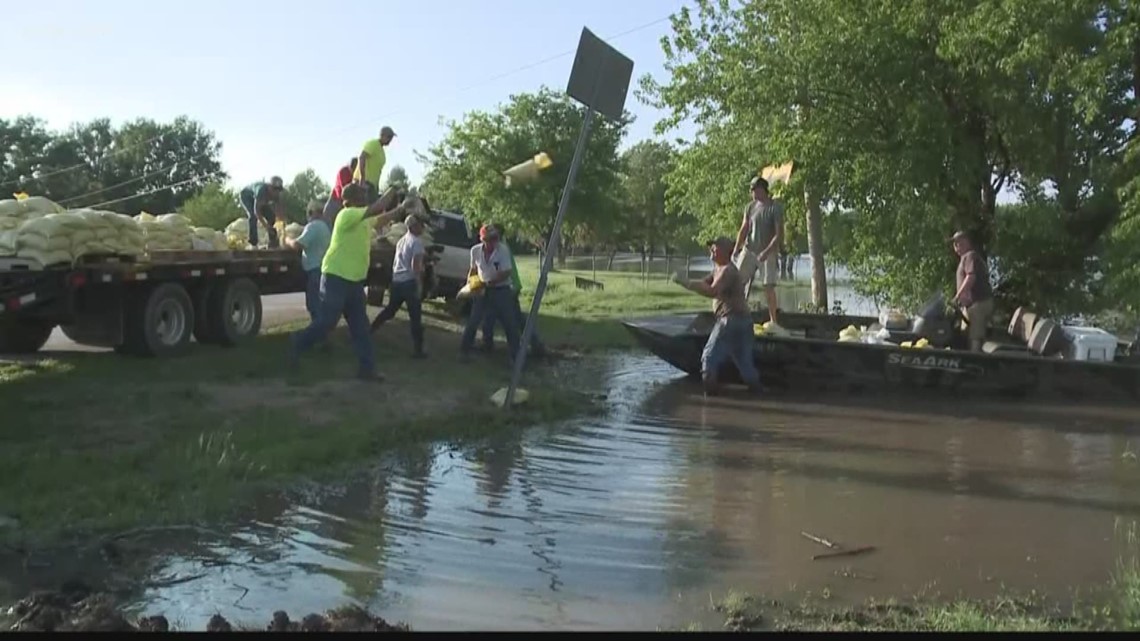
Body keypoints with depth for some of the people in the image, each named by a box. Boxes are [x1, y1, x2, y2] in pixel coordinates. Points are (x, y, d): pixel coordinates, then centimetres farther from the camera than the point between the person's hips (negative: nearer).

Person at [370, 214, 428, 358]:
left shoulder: (401, 240, 17)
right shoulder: (417, 242, -10)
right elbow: (415, 265, -19)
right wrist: (419, 284, -16)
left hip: (397, 281, 8)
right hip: (409, 282, -8)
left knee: (389, 311, 22)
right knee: (416, 317, -4)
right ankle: (417, 350, -4)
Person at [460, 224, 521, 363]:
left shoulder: (503, 250, -18)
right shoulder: (475, 250, -6)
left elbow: (507, 273, -19)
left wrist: (489, 283, -24)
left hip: (501, 291, -2)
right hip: (483, 290, 3)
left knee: (510, 324, 2)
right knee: (473, 322, 5)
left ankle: (516, 355, 13)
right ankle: (464, 351, 19)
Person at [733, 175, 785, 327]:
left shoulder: (775, 207, -8)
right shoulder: (750, 207, 5)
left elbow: (779, 234, -12)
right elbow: (744, 229, 8)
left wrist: (766, 252, -20)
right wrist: (737, 247, -7)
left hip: (768, 253, -4)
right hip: (749, 251, 4)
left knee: (768, 287, -5)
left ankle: (773, 320, 4)